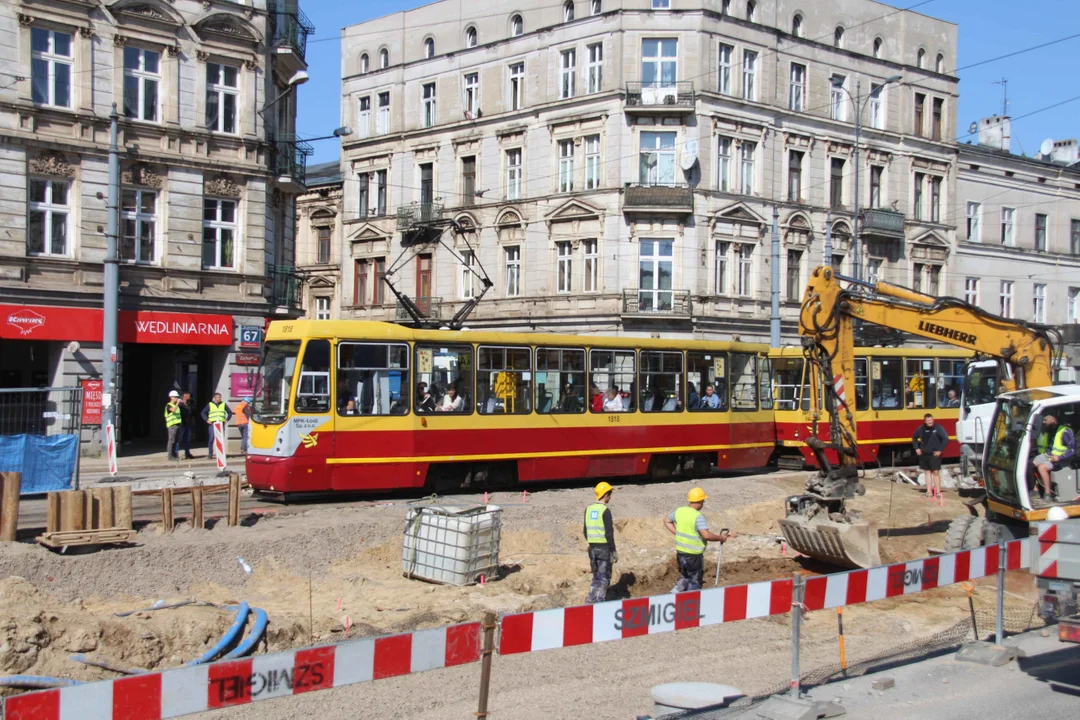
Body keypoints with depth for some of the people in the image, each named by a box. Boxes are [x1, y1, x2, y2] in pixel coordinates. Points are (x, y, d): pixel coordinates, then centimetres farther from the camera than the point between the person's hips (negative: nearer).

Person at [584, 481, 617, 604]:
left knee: (596, 576, 17)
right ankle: (599, 602, 0)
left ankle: (591, 599, 12)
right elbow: (609, 533, -15)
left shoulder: (588, 509, 7)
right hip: (604, 547, -6)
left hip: (592, 547, 6)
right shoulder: (605, 510, -13)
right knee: (604, 577, 2)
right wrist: (613, 551, -10)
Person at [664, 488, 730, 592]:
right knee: (695, 582, 10)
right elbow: (706, 535, -31)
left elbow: (667, 521, 16)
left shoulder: (680, 511, 1)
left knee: (684, 577, 26)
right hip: (694, 555, -7)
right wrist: (720, 538, -17)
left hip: (680, 552, 7)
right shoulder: (698, 516, -21)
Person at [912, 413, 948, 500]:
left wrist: (940, 450, -13)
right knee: (927, 472, 8)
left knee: (936, 472, -7)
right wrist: (916, 448, 10)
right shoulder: (921, 429, 3)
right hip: (924, 454, 5)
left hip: (934, 454, -5)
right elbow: (914, 438, 19)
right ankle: (929, 491, 12)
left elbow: (945, 439, -12)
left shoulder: (938, 428, -10)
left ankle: (938, 492, -5)